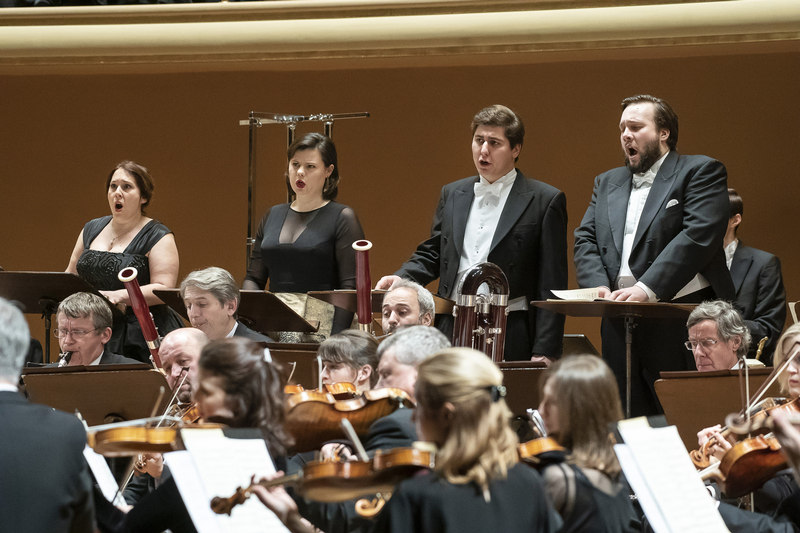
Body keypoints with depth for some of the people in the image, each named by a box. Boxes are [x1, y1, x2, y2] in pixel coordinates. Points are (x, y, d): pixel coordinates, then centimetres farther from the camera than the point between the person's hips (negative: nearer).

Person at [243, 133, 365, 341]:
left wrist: (336, 338, -16)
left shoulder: (342, 218, 1)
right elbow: (254, 279, 20)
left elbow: (350, 286, -6)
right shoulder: (272, 216, 18)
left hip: (320, 331, -4)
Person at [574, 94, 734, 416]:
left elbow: (698, 236, -11)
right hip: (620, 327, 5)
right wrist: (599, 286, -8)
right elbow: (585, 241, 14)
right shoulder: (606, 183, 23)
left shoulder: (700, 172, 2)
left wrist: (646, 289, -20)